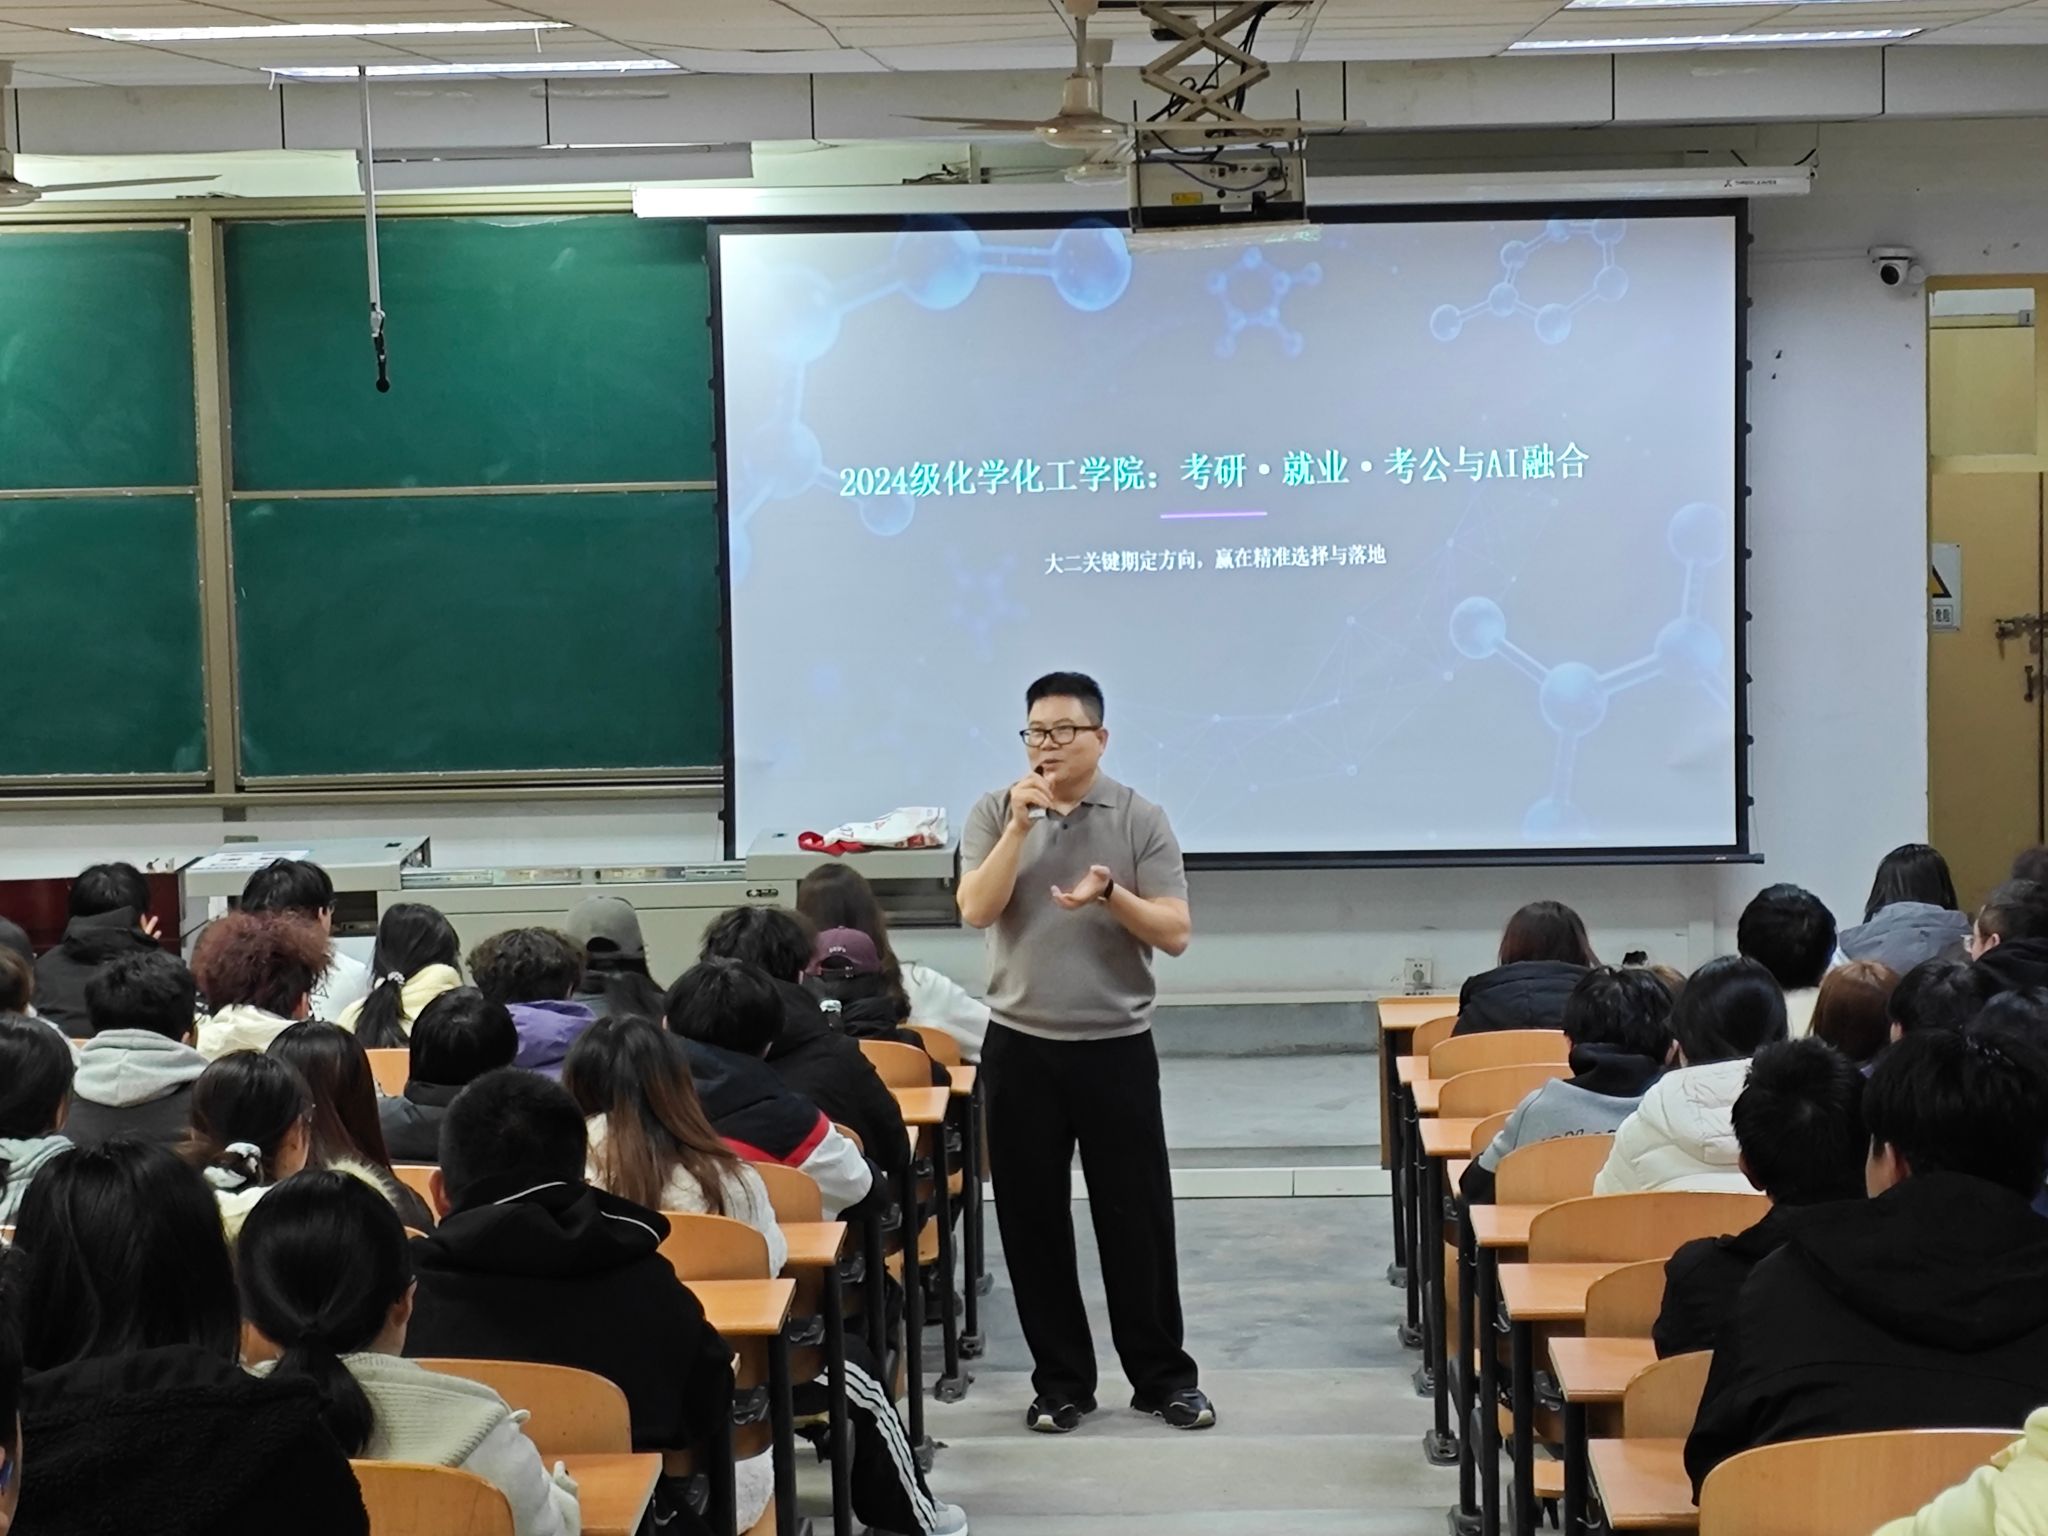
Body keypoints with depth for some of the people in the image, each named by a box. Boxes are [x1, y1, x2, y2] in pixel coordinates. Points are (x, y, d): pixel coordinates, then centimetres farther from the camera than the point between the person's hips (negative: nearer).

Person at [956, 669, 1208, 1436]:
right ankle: (1061, 1379, 17)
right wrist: (1020, 824, -18)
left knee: (1137, 1215, 4)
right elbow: (976, 910, -11)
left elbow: (1176, 932, -6)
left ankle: (1163, 1375, 16)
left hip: (1117, 1046, -1)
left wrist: (1111, 895, -23)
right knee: (1033, 1217, 6)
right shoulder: (995, 813, 2)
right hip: (1020, 1047, 1)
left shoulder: (1141, 819, -1)